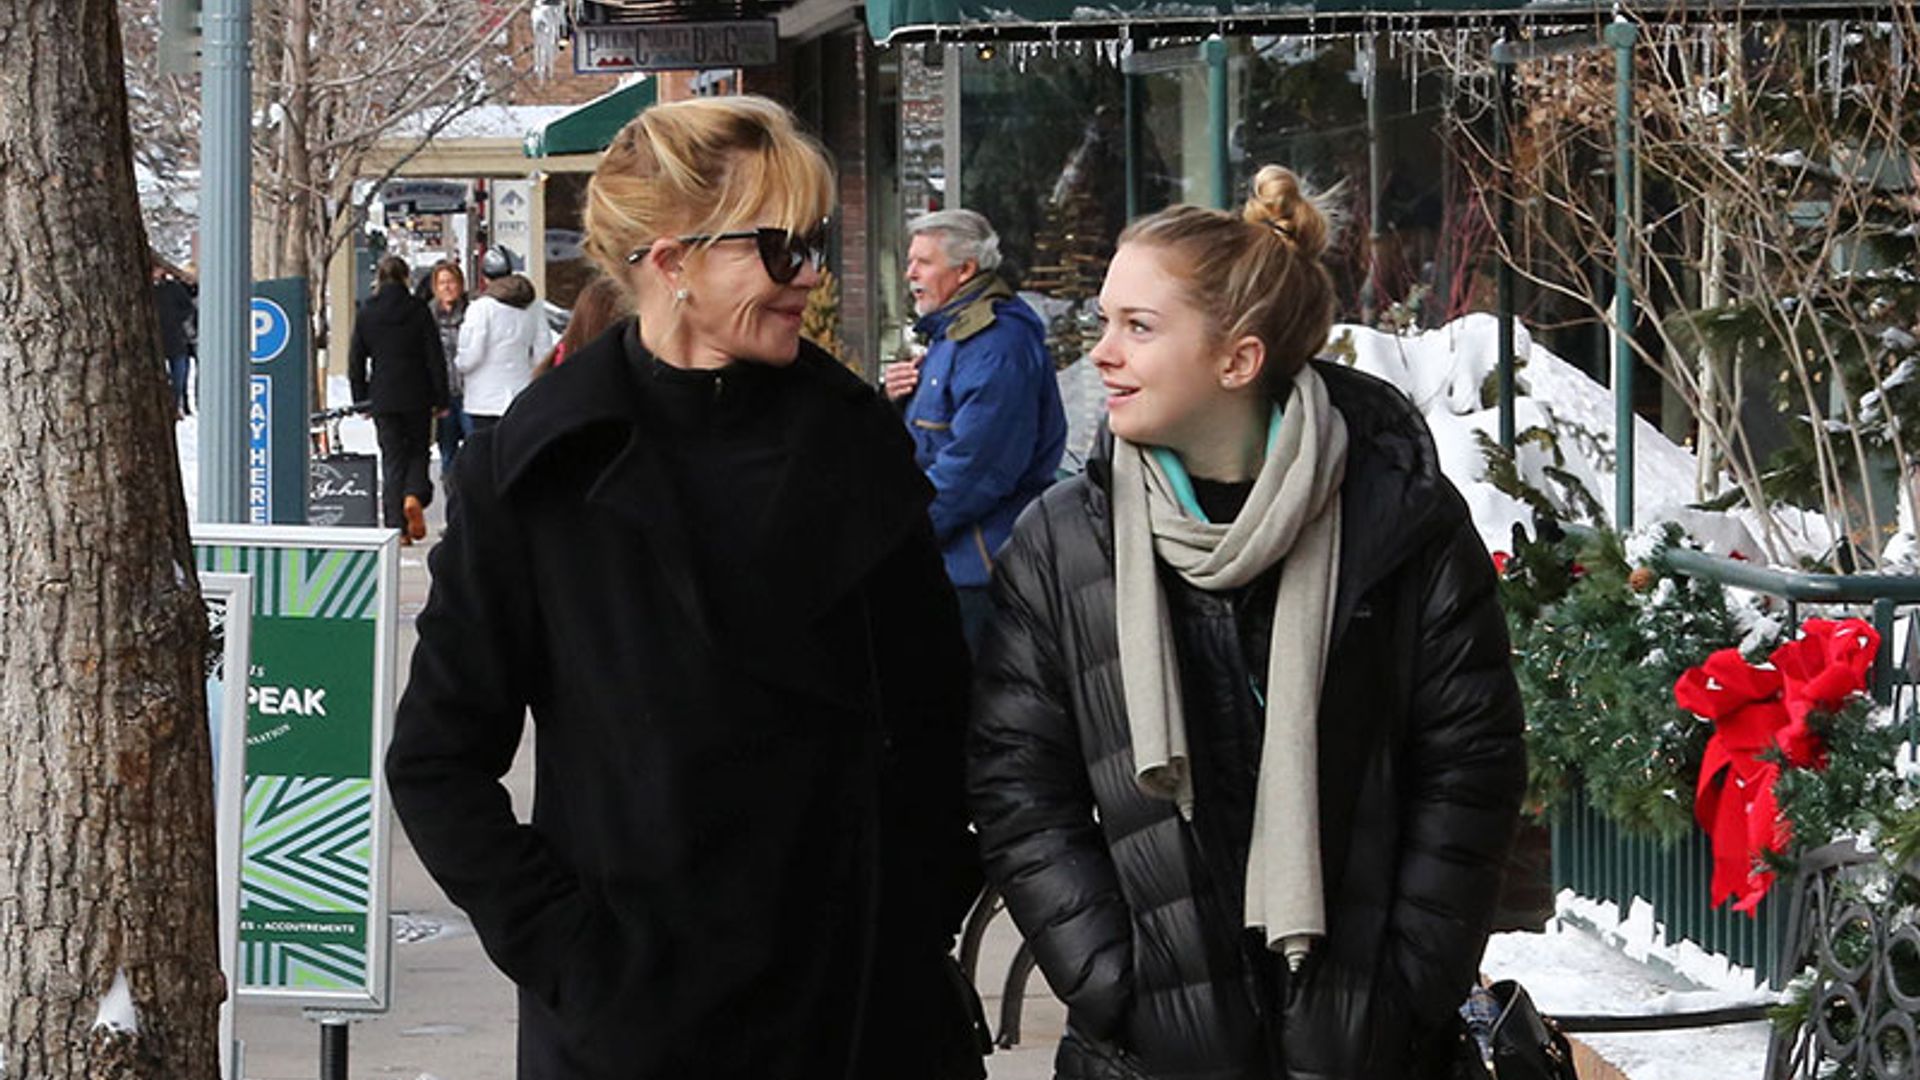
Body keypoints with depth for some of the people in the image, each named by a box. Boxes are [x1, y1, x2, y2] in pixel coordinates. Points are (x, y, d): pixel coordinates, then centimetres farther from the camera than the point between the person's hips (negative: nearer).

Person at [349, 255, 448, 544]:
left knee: (392, 459, 5)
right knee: (418, 450, 15)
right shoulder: (418, 311, -5)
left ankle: (397, 527, -1)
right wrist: (441, 399, 2)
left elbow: (355, 361, 5)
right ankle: (414, 495, -13)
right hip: (417, 397, -1)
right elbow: (435, 358, -4)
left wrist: (361, 400, 13)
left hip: (382, 398, 1)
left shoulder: (366, 313, 1)